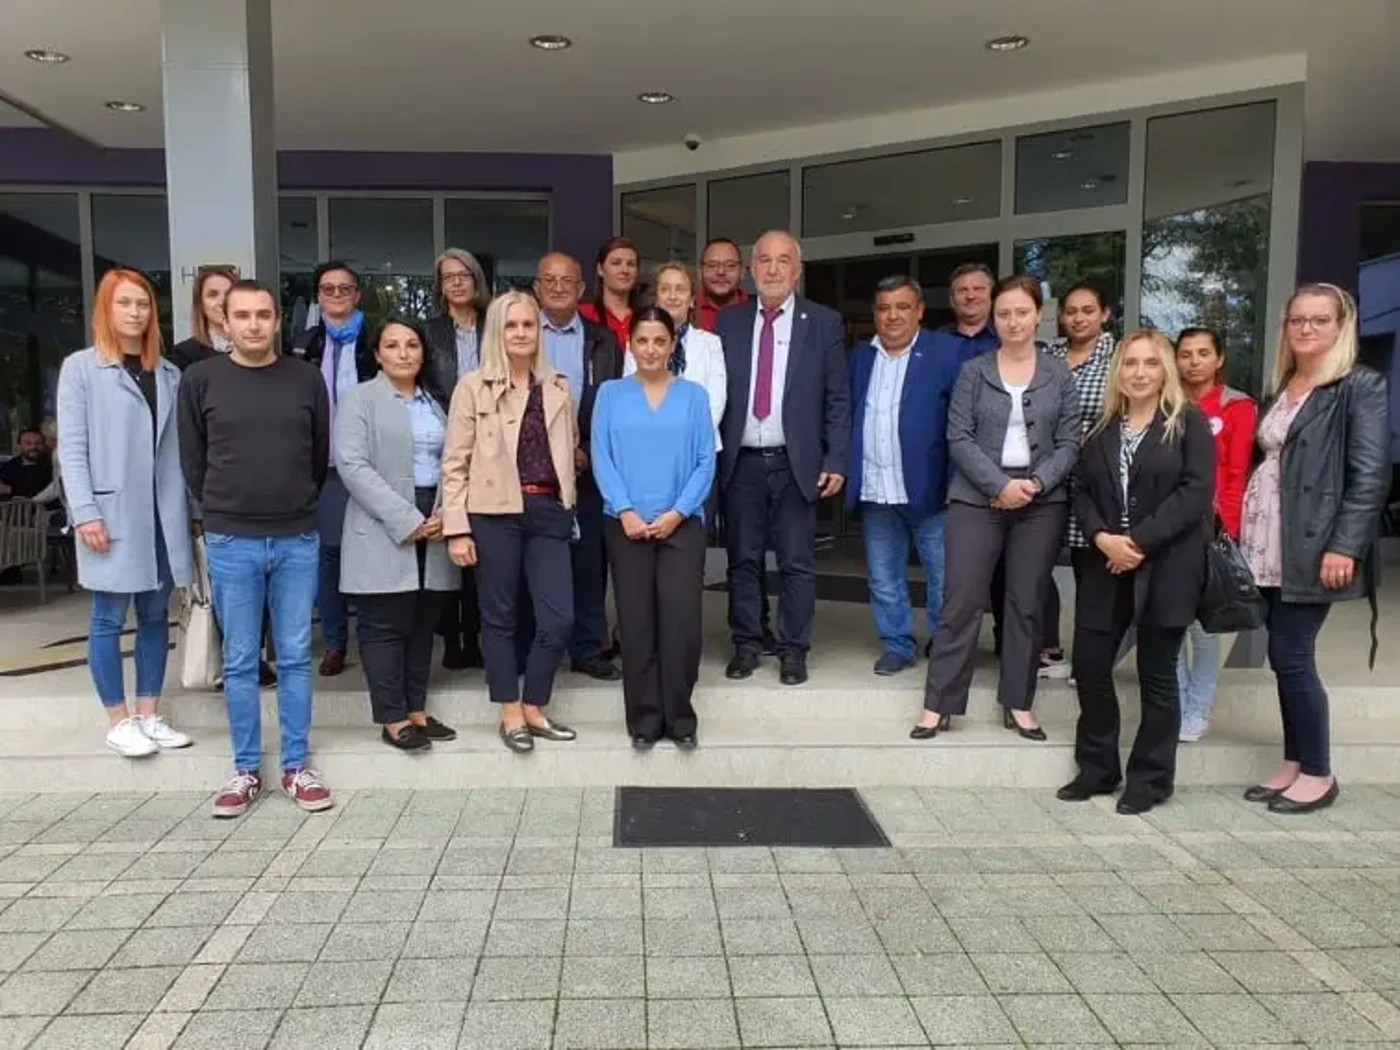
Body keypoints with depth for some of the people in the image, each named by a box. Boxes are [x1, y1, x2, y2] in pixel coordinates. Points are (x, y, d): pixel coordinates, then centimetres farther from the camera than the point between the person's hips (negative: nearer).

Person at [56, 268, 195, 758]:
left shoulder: (169, 373, 11)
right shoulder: (80, 367, 0)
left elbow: (179, 445, 7)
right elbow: (71, 447, -5)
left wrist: (188, 508, 2)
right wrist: (85, 512, -13)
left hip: (162, 513, 4)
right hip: (110, 513, -4)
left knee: (155, 615, 9)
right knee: (109, 619, 2)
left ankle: (148, 715, 19)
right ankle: (118, 722, 13)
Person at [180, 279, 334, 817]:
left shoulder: (307, 379, 2)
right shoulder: (199, 380, 0)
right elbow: (192, 459, 7)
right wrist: (221, 511, 11)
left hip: (298, 539, 1)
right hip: (230, 541, 0)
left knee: (295, 657, 7)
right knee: (239, 661, 7)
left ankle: (296, 766, 17)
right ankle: (246, 769, 19)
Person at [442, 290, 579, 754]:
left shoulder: (557, 387, 12)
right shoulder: (473, 386, 0)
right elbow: (455, 462, -4)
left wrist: (569, 509, 10)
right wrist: (456, 528, -9)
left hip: (548, 511, 4)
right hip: (494, 513, -3)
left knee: (559, 618, 1)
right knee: (500, 616, 6)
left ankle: (533, 709, 20)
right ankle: (511, 715, 21)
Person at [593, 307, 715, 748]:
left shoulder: (693, 395, 7)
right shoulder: (611, 394, 8)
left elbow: (705, 462, 1)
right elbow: (601, 458, 0)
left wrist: (676, 513, -10)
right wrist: (626, 511, -11)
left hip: (682, 523, 0)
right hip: (626, 525, 1)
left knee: (681, 619, -6)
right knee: (636, 622, 3)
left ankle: (680, 716, 8)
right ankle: (644, 718, 13)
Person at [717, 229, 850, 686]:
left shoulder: (824, 322, 3)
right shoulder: (729, 322, 7)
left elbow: (838, 399, 1)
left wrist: (835, 461, -5)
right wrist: (712, 455, 1)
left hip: (796, 462, -1)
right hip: (741, 461, 2)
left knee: (797, 563, 4)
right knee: (743, 560, 8)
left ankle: (793, 651, 15)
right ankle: (746, 645, 20)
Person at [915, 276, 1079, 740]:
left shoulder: (1059, 375, 6)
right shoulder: (973, 371, 3)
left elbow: (1069, 443, 2)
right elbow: (958, 439, -4)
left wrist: (1036, 483, -14)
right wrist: (1000, 485, -14)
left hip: (1042, 503, 2)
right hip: (977, 498, -1)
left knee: (1026, 605, 7)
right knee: (961, 603, -2)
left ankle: (1018, 704, 18)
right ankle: (938, 704, 6)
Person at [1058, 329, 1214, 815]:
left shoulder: (1189, 423, -2)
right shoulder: (1102, 427, 13)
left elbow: (1196, 492, -12)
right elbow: (1082, 491, 7)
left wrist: (1140, 542, -17)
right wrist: (1101, 537, -12)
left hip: (1165, 566, -4)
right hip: (1106, 565, 5)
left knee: (1156, 675, 4)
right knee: (1089, 665, 2)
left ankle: (1150, 778, 17)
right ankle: (1097, 767, 19)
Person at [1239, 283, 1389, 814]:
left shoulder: (1361, 386, -6)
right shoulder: (1280, 387, 15)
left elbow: (1370, 474, -13)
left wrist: (1344, 547, -20)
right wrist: (1244, 533, 10)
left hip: (1312, 546, -7)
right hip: (1269, 545, 7)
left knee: (1291, 657, -5)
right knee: (1285, 657, 10)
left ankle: (1318, 773, 10)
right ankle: (1294, 763, 21)